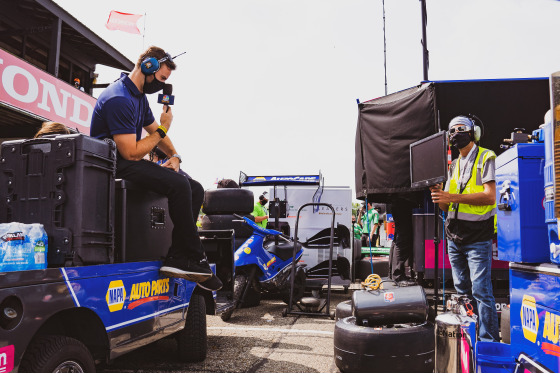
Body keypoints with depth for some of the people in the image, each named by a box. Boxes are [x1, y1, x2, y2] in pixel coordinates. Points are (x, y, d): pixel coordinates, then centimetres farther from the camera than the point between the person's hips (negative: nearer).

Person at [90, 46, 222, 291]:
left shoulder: (139, 96, 15)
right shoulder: (119, 99, -18)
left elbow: (155, 131, 24)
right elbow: (132, 153, -22)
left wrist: (174, 156, 5)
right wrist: (163, 129, -11)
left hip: (128, 162, 10)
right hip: (114, 165, -10)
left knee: (195, 189, 0)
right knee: (179, 185, -29)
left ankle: (177, 258, -8)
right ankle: (194, 259, -18)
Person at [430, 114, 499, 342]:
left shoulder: (486, 158, -1)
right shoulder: (454, 165, 18)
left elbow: (490, 196, -15)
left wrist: (453, 197, -21)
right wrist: (437, 194, -5)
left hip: (477, 237, -6)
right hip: (454, 237, 7)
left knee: (481, 291, -8)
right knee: (462, 291, 12)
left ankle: (489, 342, 1)